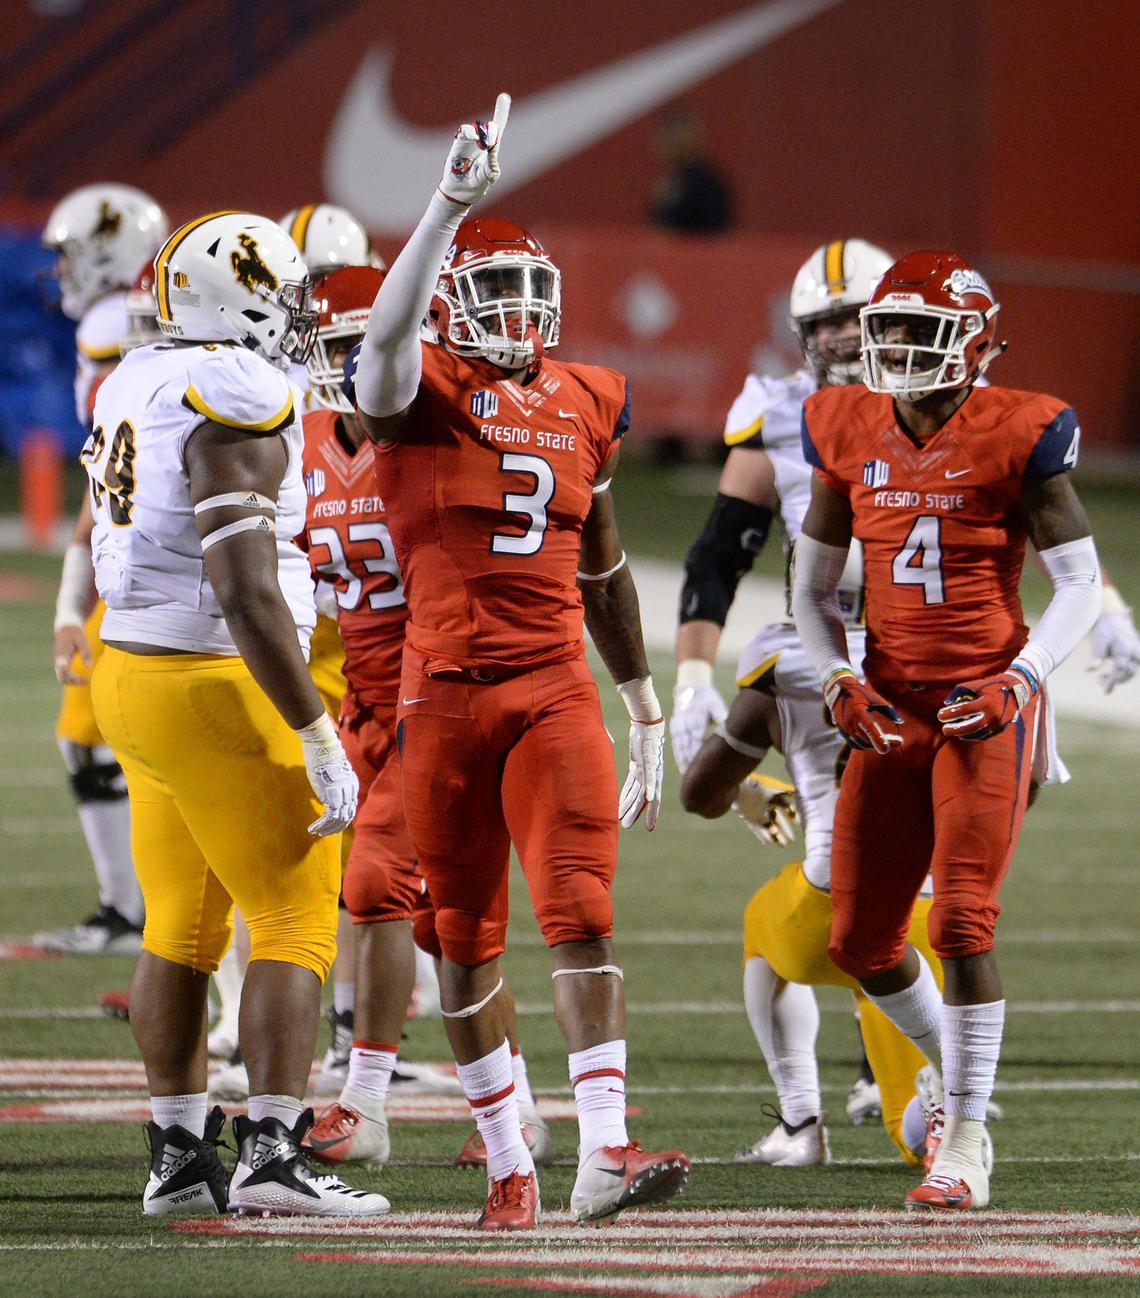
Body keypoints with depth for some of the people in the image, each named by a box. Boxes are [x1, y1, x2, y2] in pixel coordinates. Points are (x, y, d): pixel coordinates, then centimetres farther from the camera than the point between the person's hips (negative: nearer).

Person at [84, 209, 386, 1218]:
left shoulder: (136, 387, 9)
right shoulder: (238, 406, -19)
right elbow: (247, 593, -24)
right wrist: (317, 738, -21)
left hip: (130, 672, 9)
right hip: (215, 685, -9)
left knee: (183, 928, 16)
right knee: (297, 923, -2)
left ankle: (179, 1159, 20)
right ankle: (271, 1154, -7)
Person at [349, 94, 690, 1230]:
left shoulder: (583, 405, 12)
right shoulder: (419, 394, -2)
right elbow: (387, 332, -29)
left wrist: (646, 715, 22)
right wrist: (452, 208, -37)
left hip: (556, 692, 3)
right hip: (446, 694, -2)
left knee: (581, 914, -11)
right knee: (466, 939, 5)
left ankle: (603, 1155, -17)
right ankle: (507, 1165, 15)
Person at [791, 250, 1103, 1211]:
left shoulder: (1016, 437, -9)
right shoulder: (851, 437, 5)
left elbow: (1081, 587, -5)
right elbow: (812, 590, 14)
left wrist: (1017, 683, -18)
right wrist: (841, 685, -2)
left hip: (986, 708, -5)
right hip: (892, 710, 5)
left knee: (963, 921, -13)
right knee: (861, 941, 6)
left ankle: (965, 1148, -6)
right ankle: (957, 1068, 32)